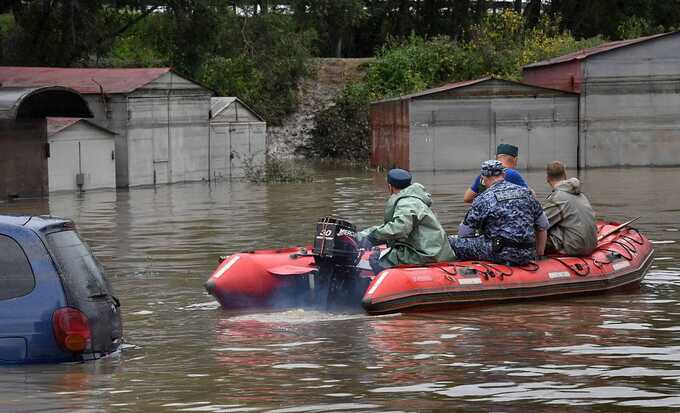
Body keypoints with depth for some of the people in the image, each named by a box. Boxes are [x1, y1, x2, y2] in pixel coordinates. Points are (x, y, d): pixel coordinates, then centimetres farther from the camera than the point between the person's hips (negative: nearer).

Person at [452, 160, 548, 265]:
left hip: (501, 254, -6)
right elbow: (543, 226, 20)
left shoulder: (484, 199, -1)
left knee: (453, 244, 0)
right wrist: (539, 254, 30)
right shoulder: (525, 193, 13)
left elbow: (463, 234, 4)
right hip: (527, 256, 6)